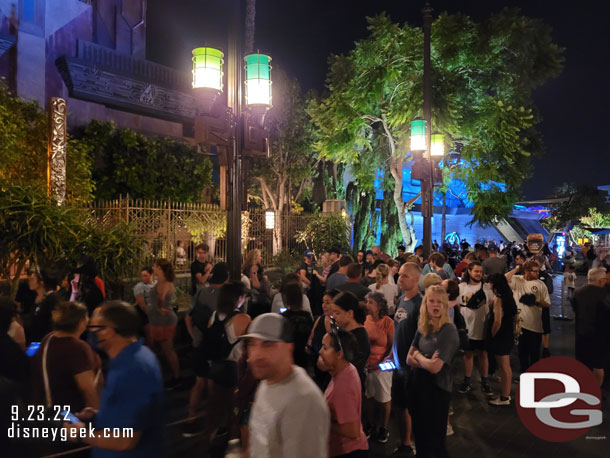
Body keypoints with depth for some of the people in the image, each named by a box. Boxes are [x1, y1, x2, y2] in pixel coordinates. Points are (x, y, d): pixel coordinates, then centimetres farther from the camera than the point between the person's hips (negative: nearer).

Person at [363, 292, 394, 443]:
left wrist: (388, 359, -18)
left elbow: (393, 344, -7)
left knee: (384, 399, 12)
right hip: (366, 365, 3)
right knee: (369, 397, 15)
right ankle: (371, 425, 37)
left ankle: (383, 428, 32)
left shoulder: (387, 322, -12)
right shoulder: (365, 319, -2)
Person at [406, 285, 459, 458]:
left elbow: (435, 367, -23)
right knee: (420, 437, 20)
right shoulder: (423, 328, 3)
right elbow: (409, 359, 3)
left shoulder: (448, 330, -18)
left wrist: (417, 355, -6)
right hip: (418, 386, 6)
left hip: (437, 390, -6)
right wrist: (426, 362, -16)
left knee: (435, 441, 7)